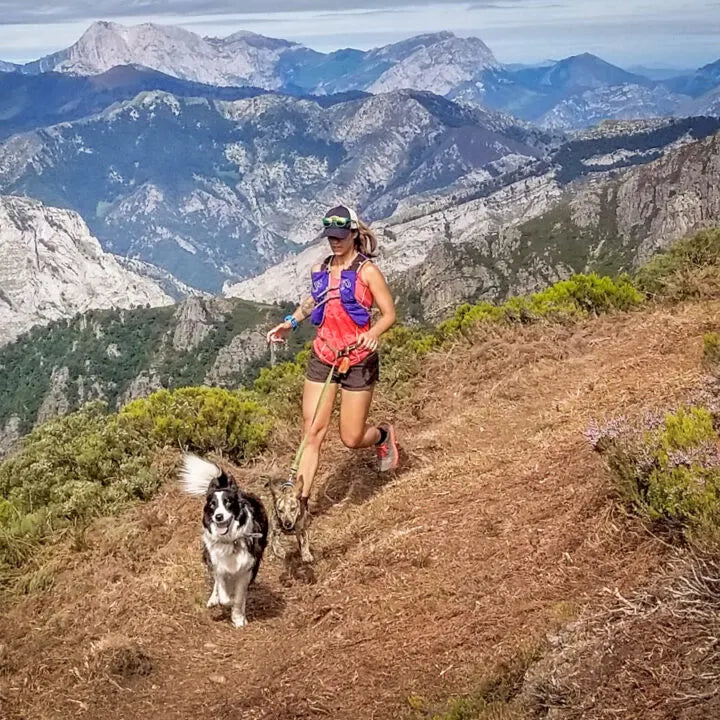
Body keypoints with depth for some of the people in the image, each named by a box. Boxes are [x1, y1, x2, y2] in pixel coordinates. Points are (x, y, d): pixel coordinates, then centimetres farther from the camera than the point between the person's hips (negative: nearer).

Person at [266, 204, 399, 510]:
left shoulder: (367, 271, -8)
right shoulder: (320, 270, 8)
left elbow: (389, 314, -8)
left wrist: (374, 333, -28)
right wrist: (290, 323, 14)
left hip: (358, 361, -4)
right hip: (322, 358, 4)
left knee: (351, 438, 3)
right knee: (313, 432, -4)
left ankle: (384, 434, 37)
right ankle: (300, 499, -3)